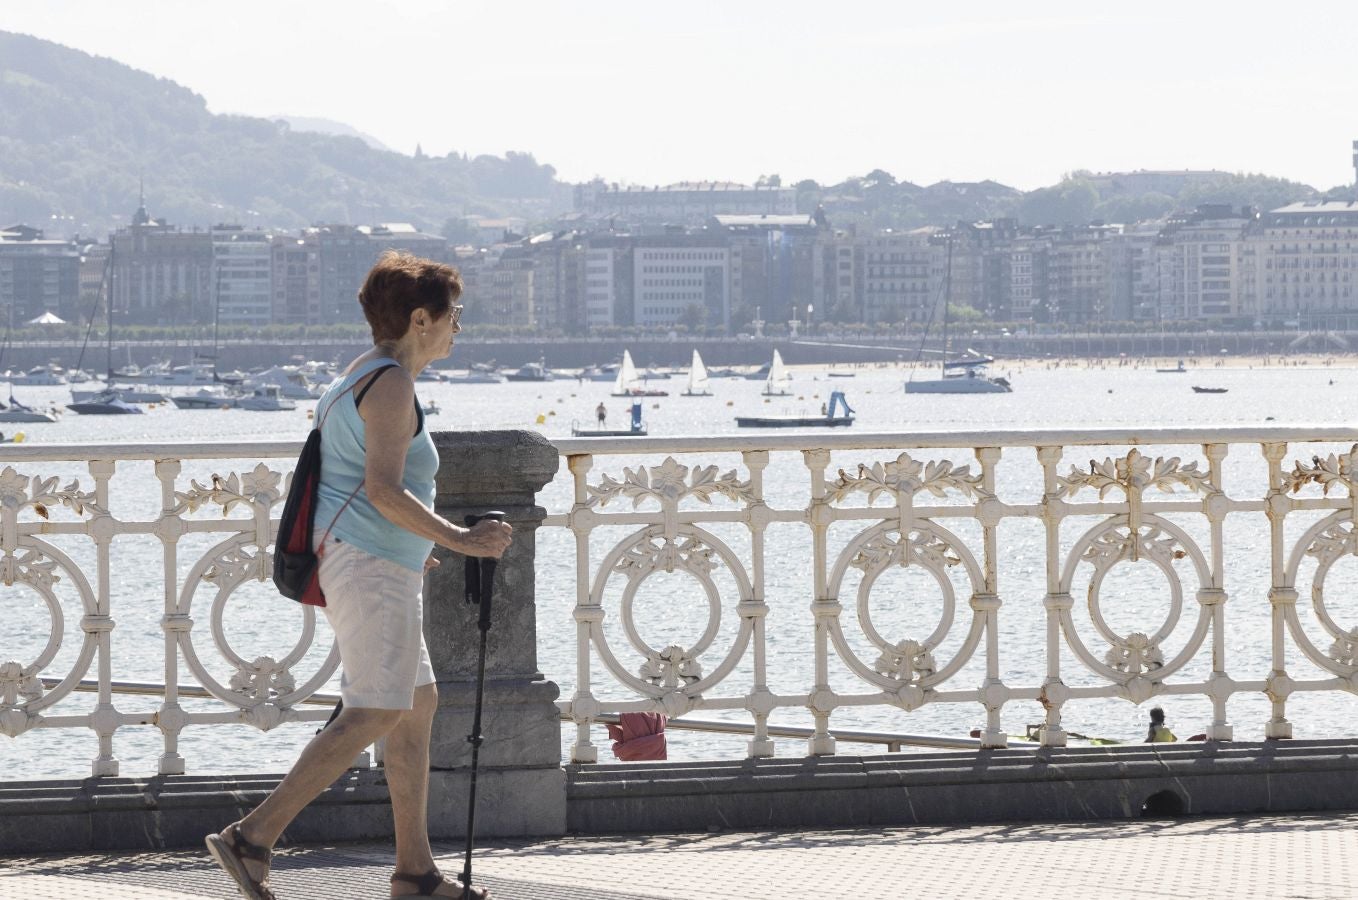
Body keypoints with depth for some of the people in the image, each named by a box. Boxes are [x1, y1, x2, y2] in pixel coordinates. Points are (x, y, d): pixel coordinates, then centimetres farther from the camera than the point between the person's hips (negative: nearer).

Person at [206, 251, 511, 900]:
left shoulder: (362, 378, 19)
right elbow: (383, 490, -23)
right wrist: (457, 539, -19)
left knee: (418, 704, 12)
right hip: (372, 562, -11)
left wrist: (409, 547, 31)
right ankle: (252, 837, -18)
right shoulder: (392, 383, -13)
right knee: (374, 714, -14)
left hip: (352, 560, 11)